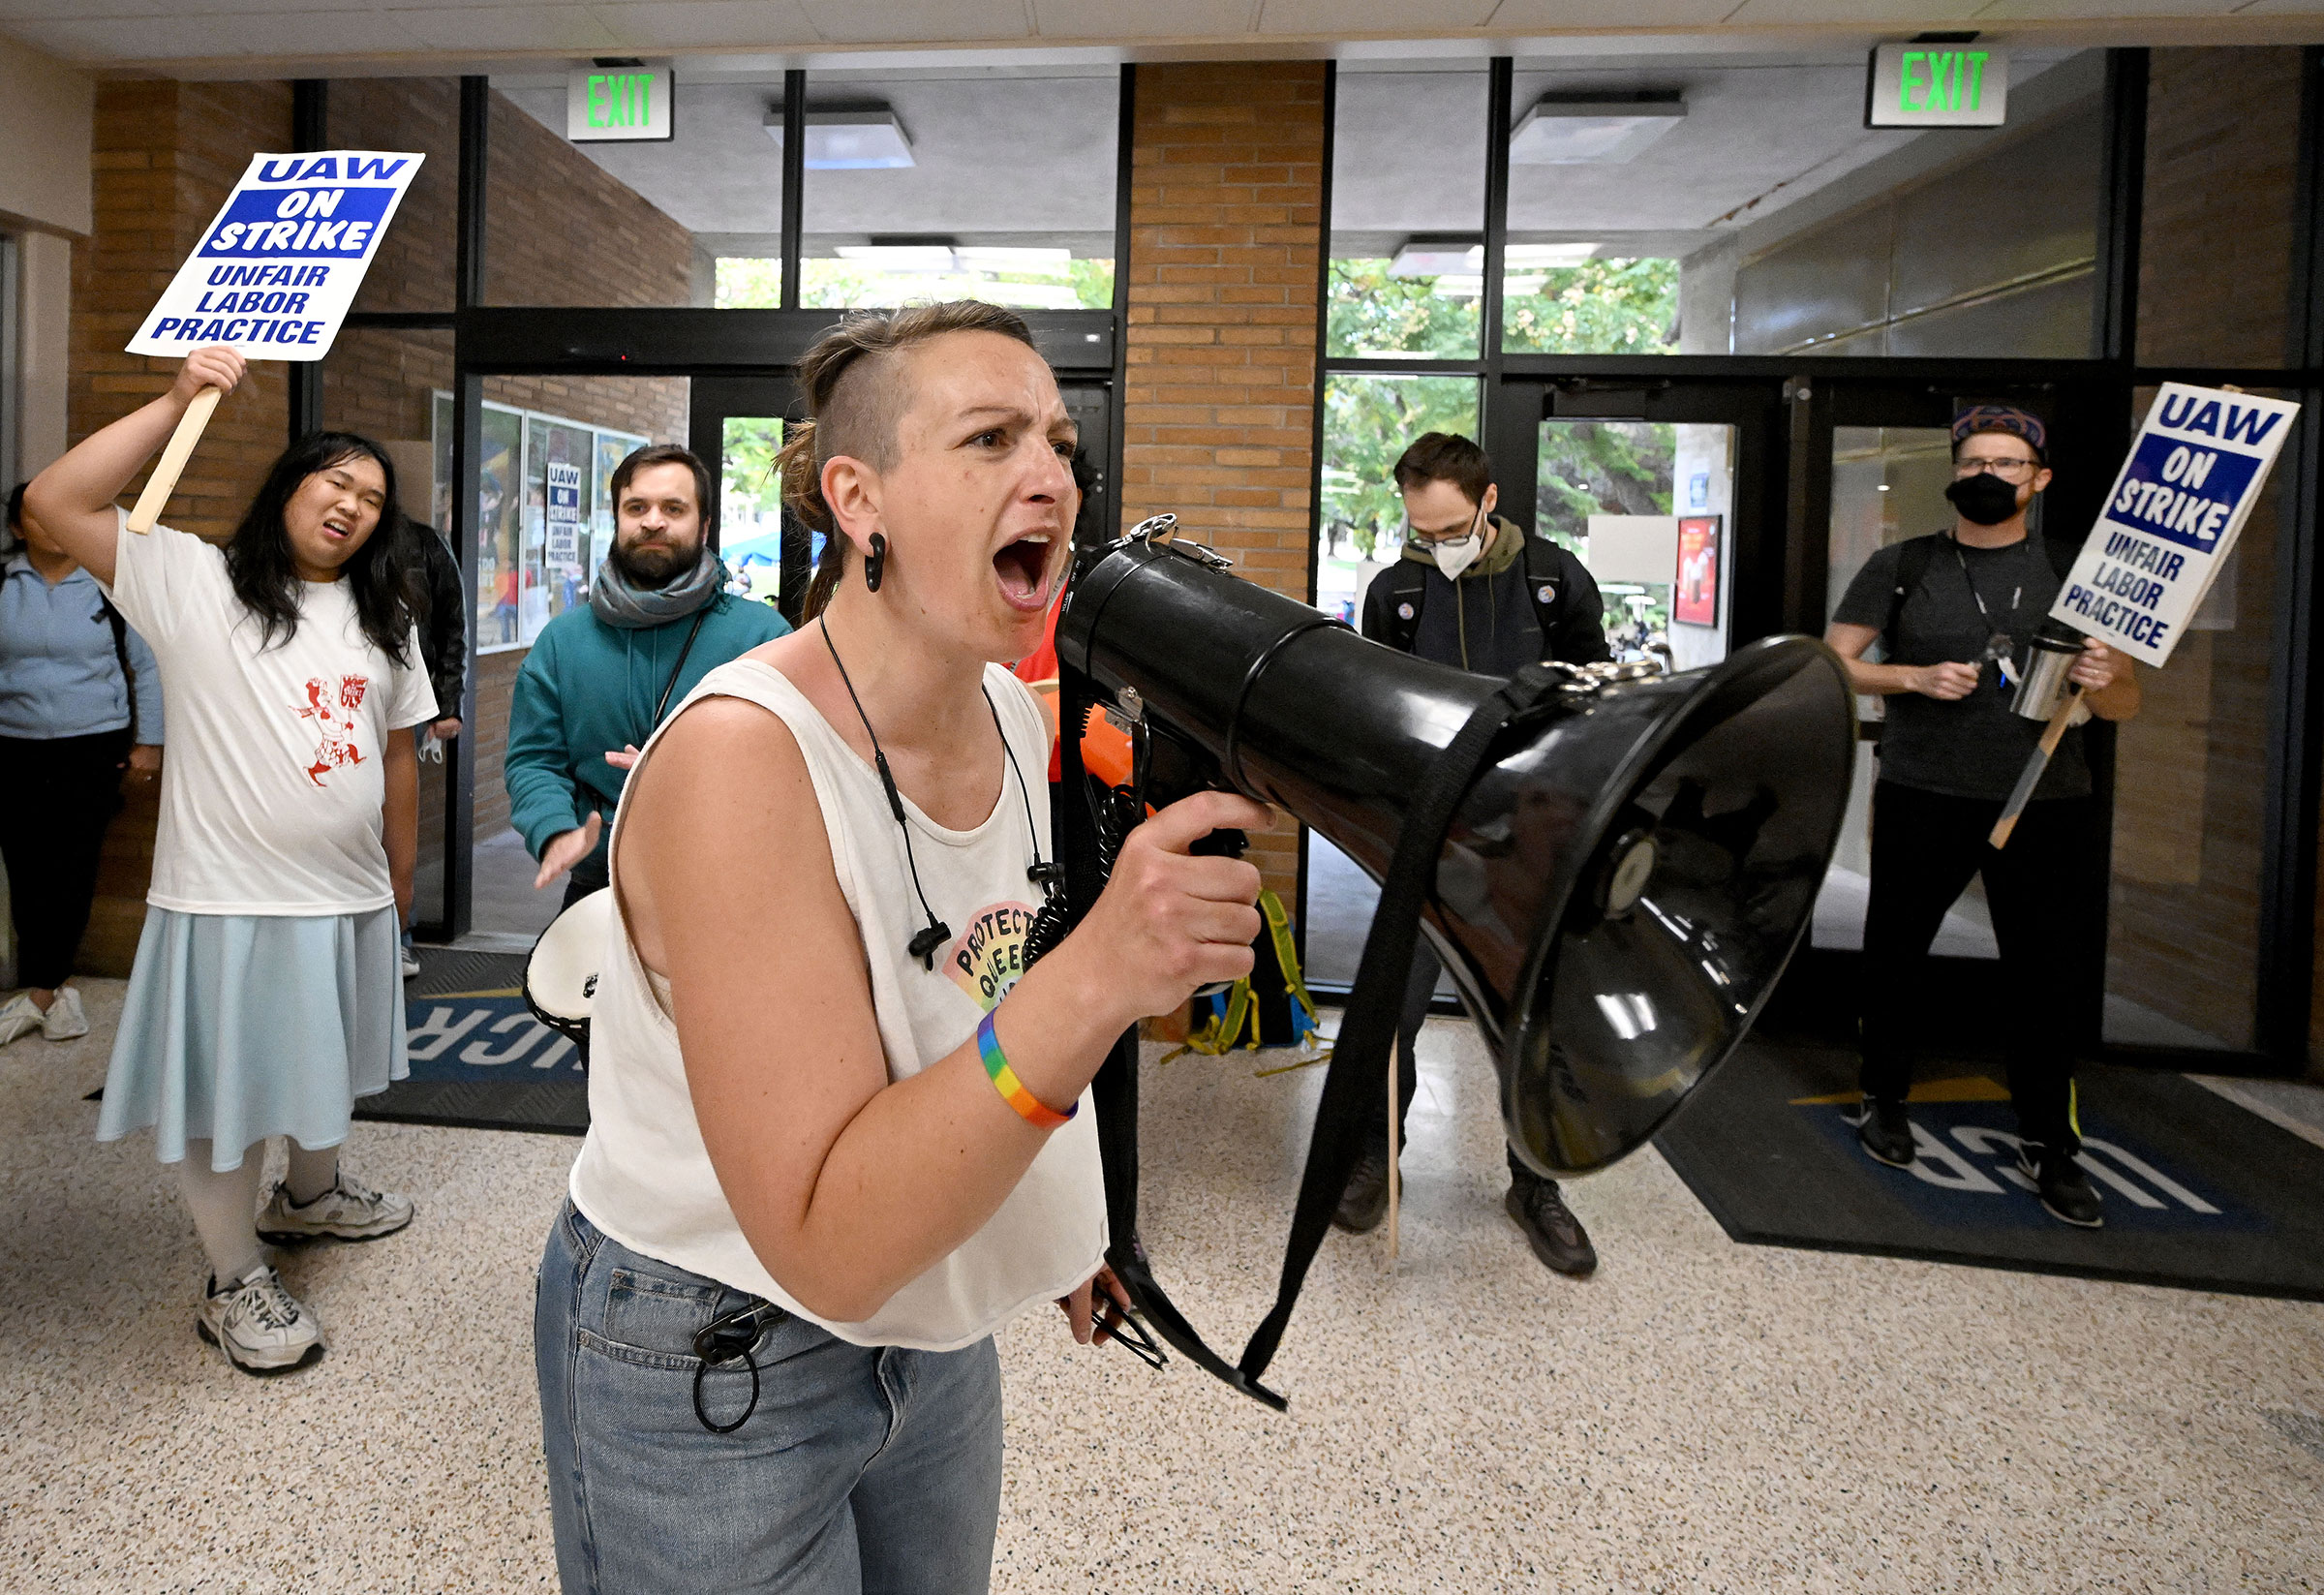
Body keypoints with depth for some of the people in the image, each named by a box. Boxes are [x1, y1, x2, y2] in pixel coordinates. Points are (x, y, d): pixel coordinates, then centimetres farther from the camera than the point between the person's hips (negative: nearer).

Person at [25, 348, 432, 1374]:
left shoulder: (382, 622, 10)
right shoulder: (194, 581, -5)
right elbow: (55, 503, -17)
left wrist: (400, 885, 13)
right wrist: (178, 402, -20)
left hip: (347, 900, 6)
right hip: (227, 898, -5)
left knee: (321, 1066, 24)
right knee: (225, 1091, 5)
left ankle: (310, 1194, 48)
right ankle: (236, 1284, 21)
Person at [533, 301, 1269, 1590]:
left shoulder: (1010, 711, -6)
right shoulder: (738, 756, -29)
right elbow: (824, 1250, -33)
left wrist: (1053, 1229, 16)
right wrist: (1094, 978, -43)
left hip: (927, 1327, 7)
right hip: (706, 1373, -6)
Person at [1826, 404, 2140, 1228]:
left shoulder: (2070, 574, 10)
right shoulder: (1901, 567, 6)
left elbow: (2125, 706, 10)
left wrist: (2103, 681, -14)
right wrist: (1916, 677, -14)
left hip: (2044, 801, 1)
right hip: (1923, 797, 0)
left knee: (2041, 968, -1)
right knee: (1896, 950, 8)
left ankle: (2048, 1144, 10)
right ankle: (1884, 1100, 26)